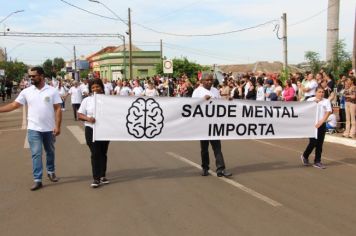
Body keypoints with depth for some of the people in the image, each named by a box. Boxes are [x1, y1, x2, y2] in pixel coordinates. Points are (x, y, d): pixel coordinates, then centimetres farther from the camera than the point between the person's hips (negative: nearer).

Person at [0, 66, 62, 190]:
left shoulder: (52, 91, -5)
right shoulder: (26, 91, 0)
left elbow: (58, 109, -7)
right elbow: (14, 105, 1)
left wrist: (57, 126, -14)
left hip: (49, 129, 0)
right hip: (33, 129, 1)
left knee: (50, 152, 17)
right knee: (36, 154, -1)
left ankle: (51, 172, 37)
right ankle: (37, 180, 3)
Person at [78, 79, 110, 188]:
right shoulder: (87, 100, 2)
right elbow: (79, 114, 0)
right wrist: (88, 118, -19)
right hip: (91, 130, -1)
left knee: (103, 153, 11)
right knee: (95, 154, -4)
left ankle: (102, 176, 23)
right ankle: (96, 178, 1)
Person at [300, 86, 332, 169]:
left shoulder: (326, 101, 4)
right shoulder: (310, 100, 3)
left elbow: (328, 112, -5)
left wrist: (321, 121, -17)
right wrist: (314, 102, -16)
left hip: (322, 125, 2)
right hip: (312, 124, -2)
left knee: (319, 144, 4)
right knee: (313, 142, -6)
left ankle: (317, 161, 14)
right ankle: (305, 156, 19)